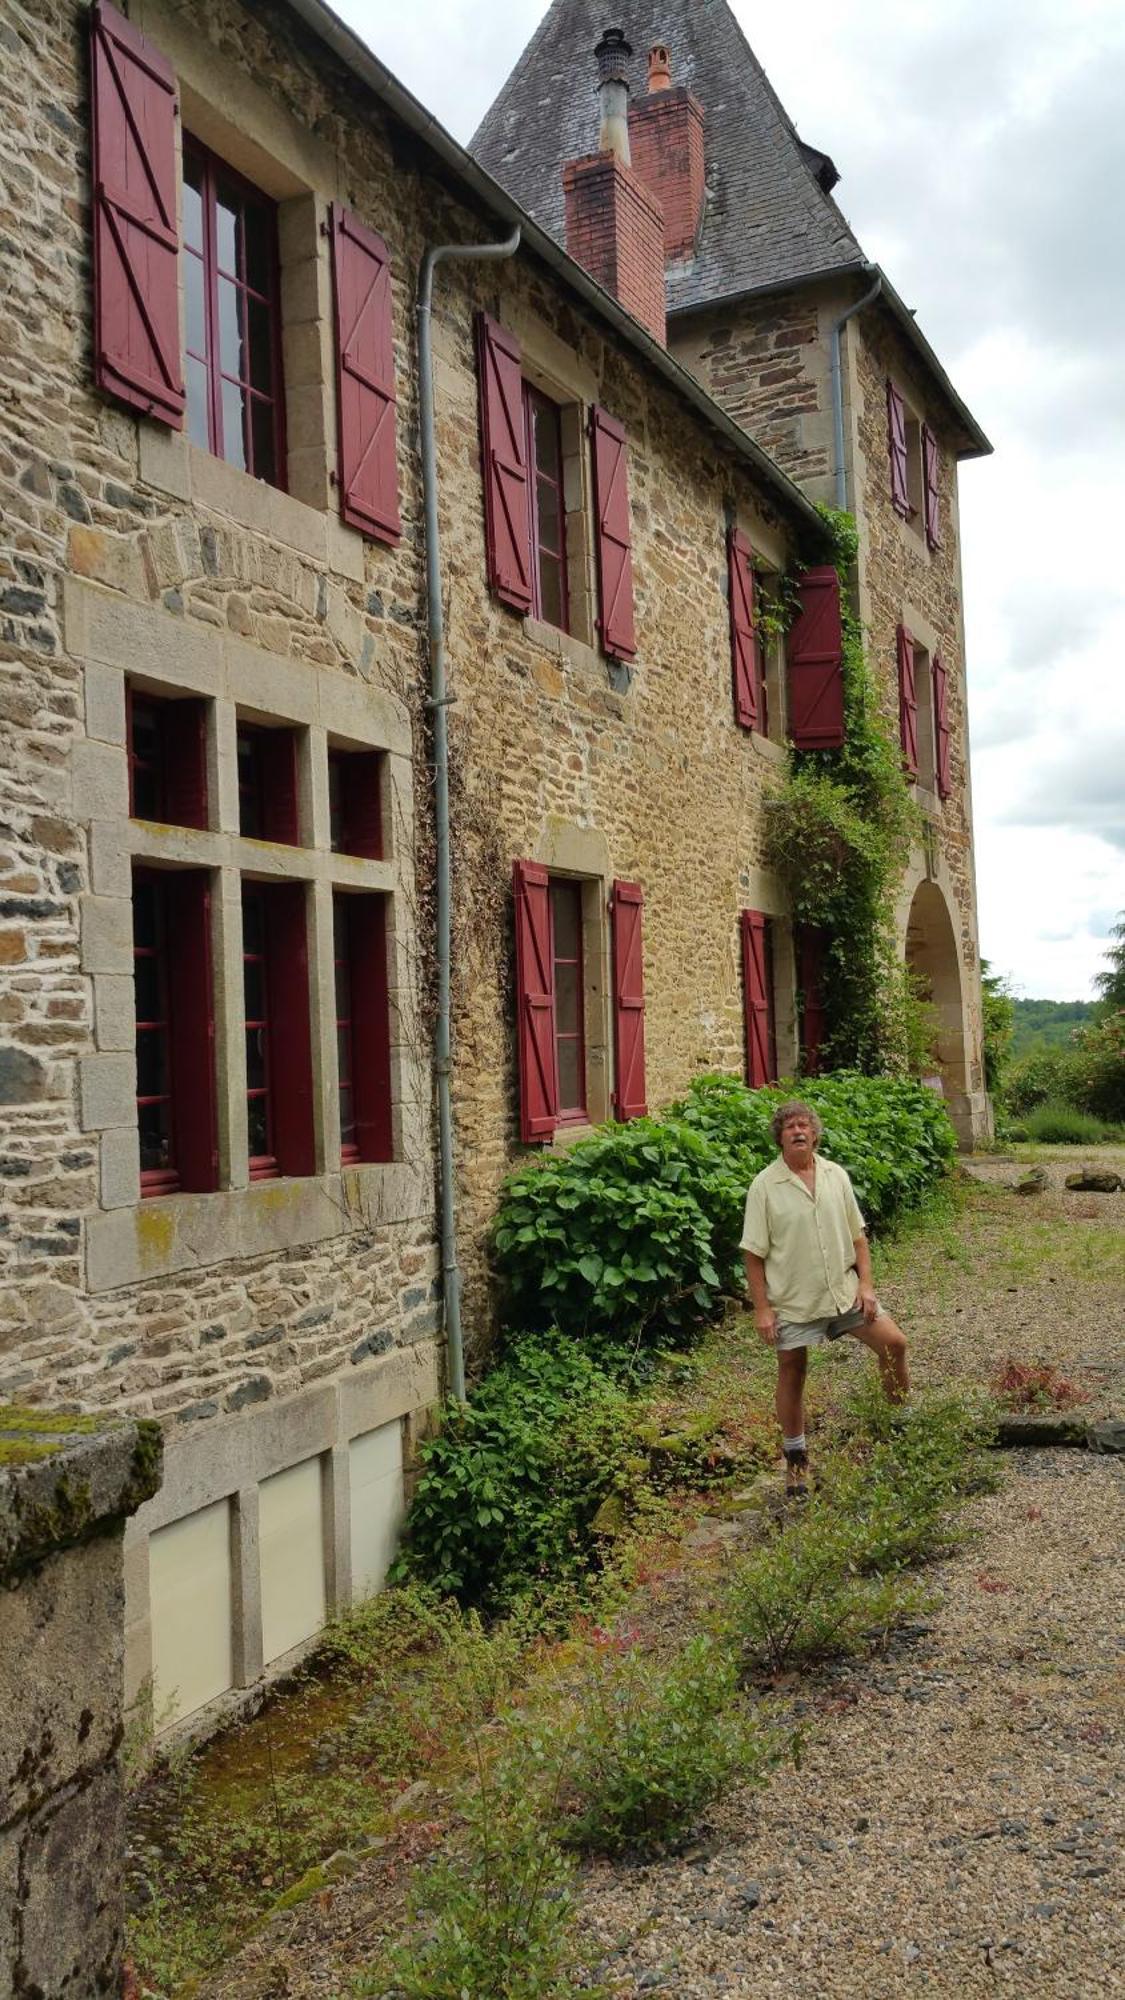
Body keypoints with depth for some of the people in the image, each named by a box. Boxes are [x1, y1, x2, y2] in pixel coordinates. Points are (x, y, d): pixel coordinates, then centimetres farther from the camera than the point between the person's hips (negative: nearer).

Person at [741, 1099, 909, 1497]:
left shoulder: (836, 1176, 3)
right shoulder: (765, 1186, -10)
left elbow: (857, 1236, 9)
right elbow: (754, 1253, -9)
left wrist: (865, 1283, -1)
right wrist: (762, 1308, -12)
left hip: (844, 1289, 4)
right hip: (792, 1299, -3)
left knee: (894, 1343, -1)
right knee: (792, 1374, 7)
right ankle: (795, 1459, 24)